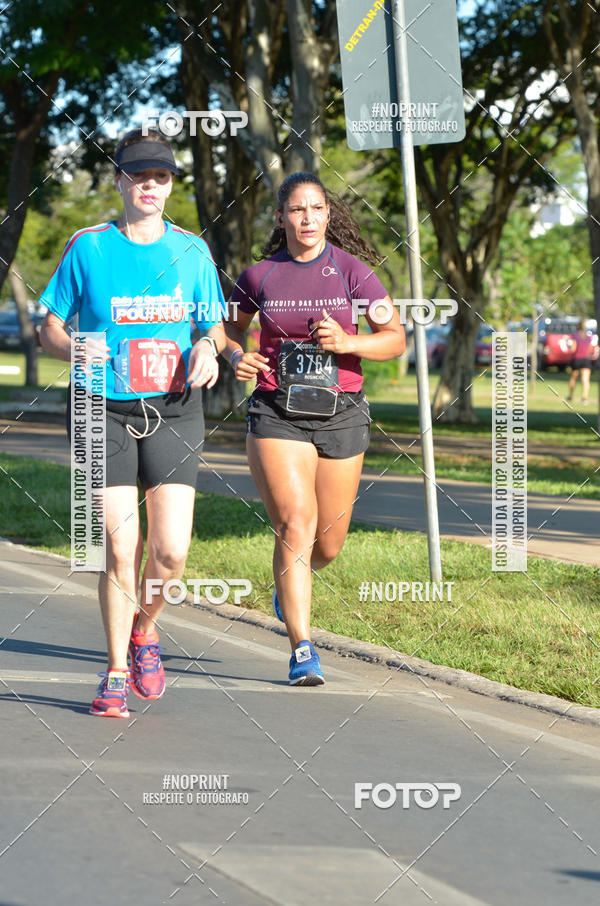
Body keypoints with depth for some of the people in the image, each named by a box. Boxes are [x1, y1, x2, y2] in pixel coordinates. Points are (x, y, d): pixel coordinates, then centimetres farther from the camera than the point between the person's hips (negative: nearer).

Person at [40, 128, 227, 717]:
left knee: (171, 550, -9)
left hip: (174, 410, 2)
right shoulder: (88, 248, 1)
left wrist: (207, 351, -7)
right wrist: (73, 349, -16)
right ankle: (116, 673, 11)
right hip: (106, 411, -2)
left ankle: (144, 631, 23)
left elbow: (215, 327, 16)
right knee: (121, 549, -6)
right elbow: (49, 326, 5)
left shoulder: (191, 250, 7)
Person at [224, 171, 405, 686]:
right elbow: (229, 328, 19)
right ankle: (303, 650, -12)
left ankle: (289, 584, 46)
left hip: (340, 414, 1)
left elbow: (395, 338, -4)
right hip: (277, 415, -1)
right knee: (295, 527, -16)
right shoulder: (259, 276, 2)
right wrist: (236, 356, -3)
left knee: (328, 544, 10)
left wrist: (346, 342, -22)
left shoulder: (351, 270, -1)